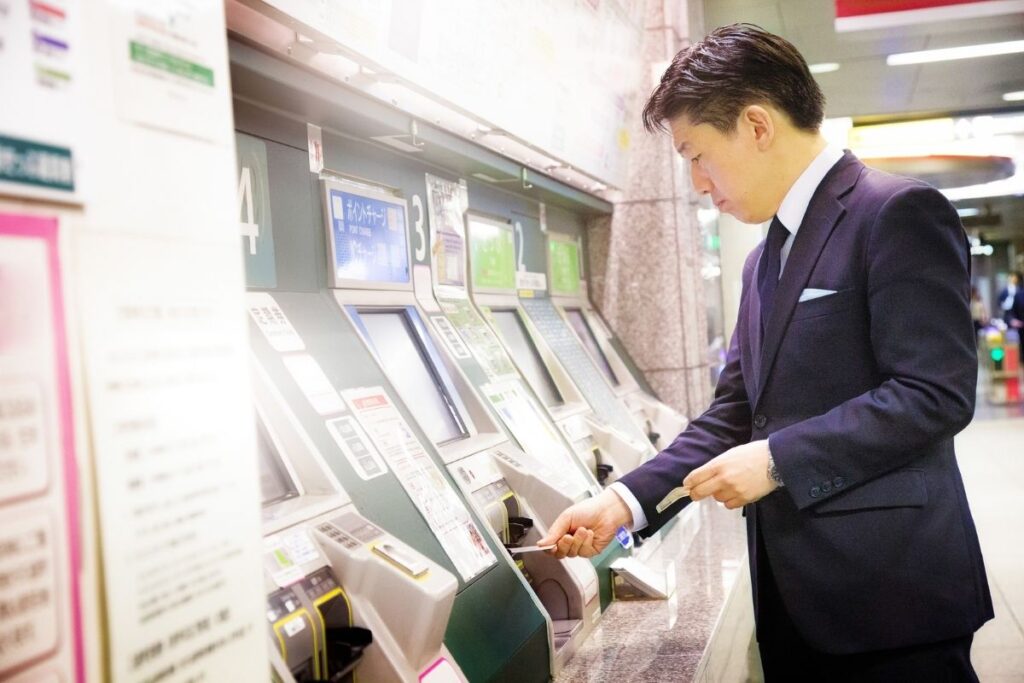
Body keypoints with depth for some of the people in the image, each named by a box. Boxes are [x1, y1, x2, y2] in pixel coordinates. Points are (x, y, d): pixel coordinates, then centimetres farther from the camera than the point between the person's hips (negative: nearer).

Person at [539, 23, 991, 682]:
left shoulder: (899, 213, -10)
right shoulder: (767, 258, 16)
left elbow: (937, 393, -18)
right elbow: (735, 413, 13)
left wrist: (779, 460, -17)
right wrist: (626, 500, 3)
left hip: (889, 596, -8)